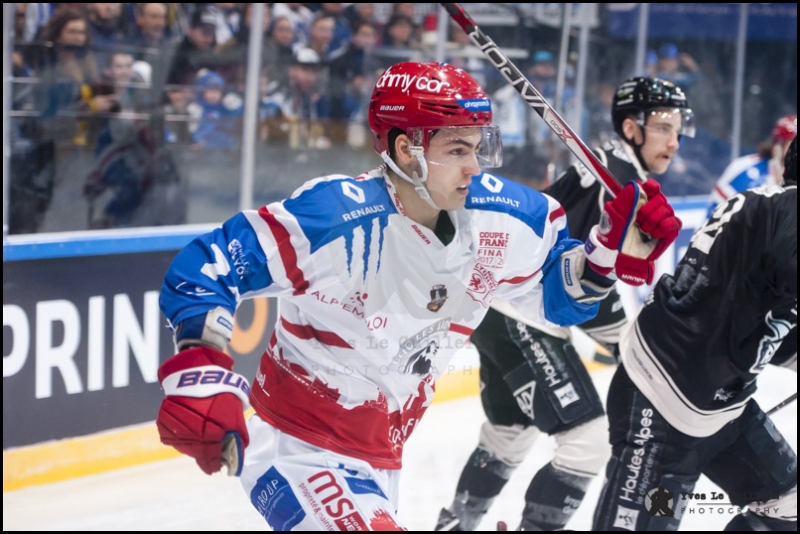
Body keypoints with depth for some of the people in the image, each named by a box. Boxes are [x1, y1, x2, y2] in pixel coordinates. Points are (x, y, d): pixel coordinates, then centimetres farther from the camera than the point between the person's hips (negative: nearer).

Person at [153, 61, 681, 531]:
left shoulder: (501, 216, -9)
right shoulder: (332, 217, -26)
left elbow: (557, 290, 7)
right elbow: (204, 268, -25)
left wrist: (613, 252, -12)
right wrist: (201, 368, -38)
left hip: (379, 457, 7)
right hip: (295, 450, -7)